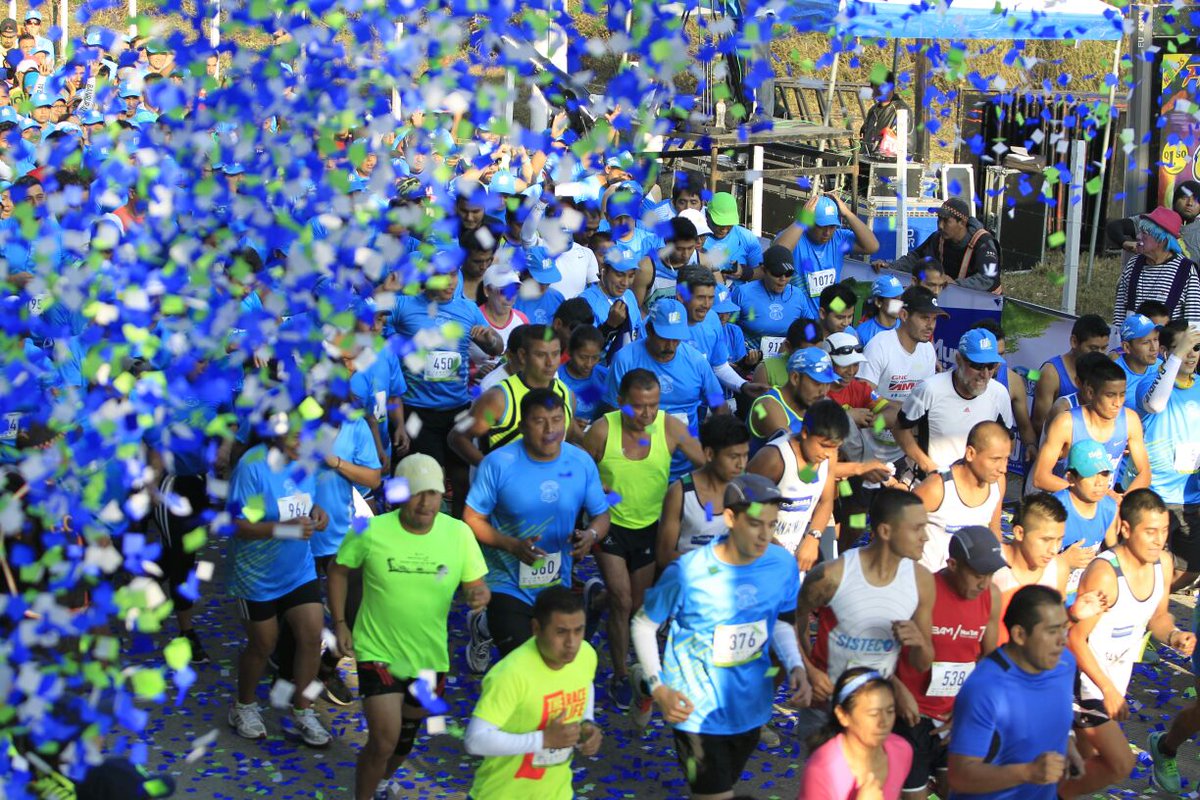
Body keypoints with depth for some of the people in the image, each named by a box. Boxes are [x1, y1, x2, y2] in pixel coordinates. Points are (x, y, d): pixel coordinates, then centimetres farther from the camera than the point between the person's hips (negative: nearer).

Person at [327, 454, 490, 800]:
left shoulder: (459, 533, -12)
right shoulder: (370, 532, -17)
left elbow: (476, 586, -6)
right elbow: (339, 570, -1)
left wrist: (480, 596, -29)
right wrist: (339, 623, -4)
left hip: (430, 657, 3)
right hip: (378, 652, -3)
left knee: (407, 734, 24)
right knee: (383, 742, -13)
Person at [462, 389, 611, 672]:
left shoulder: (582, 462, -7)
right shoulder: (498, 463, -17)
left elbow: (601, 514, 1)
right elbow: (473, 520, -13)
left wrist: (590, 535, -22)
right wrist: (513, 545, -29)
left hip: (558, 585, 5)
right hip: (507, 585, -4)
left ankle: (486, 625, 51)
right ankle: (484, 626, 25)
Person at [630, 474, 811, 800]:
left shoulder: (783, 564, -11)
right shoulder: (687, 572, -23)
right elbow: (644, 624, -9)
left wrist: (795, 667, -10)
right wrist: (658, 688, -18)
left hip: (752, 707, 5)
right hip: (699, 711, -5)